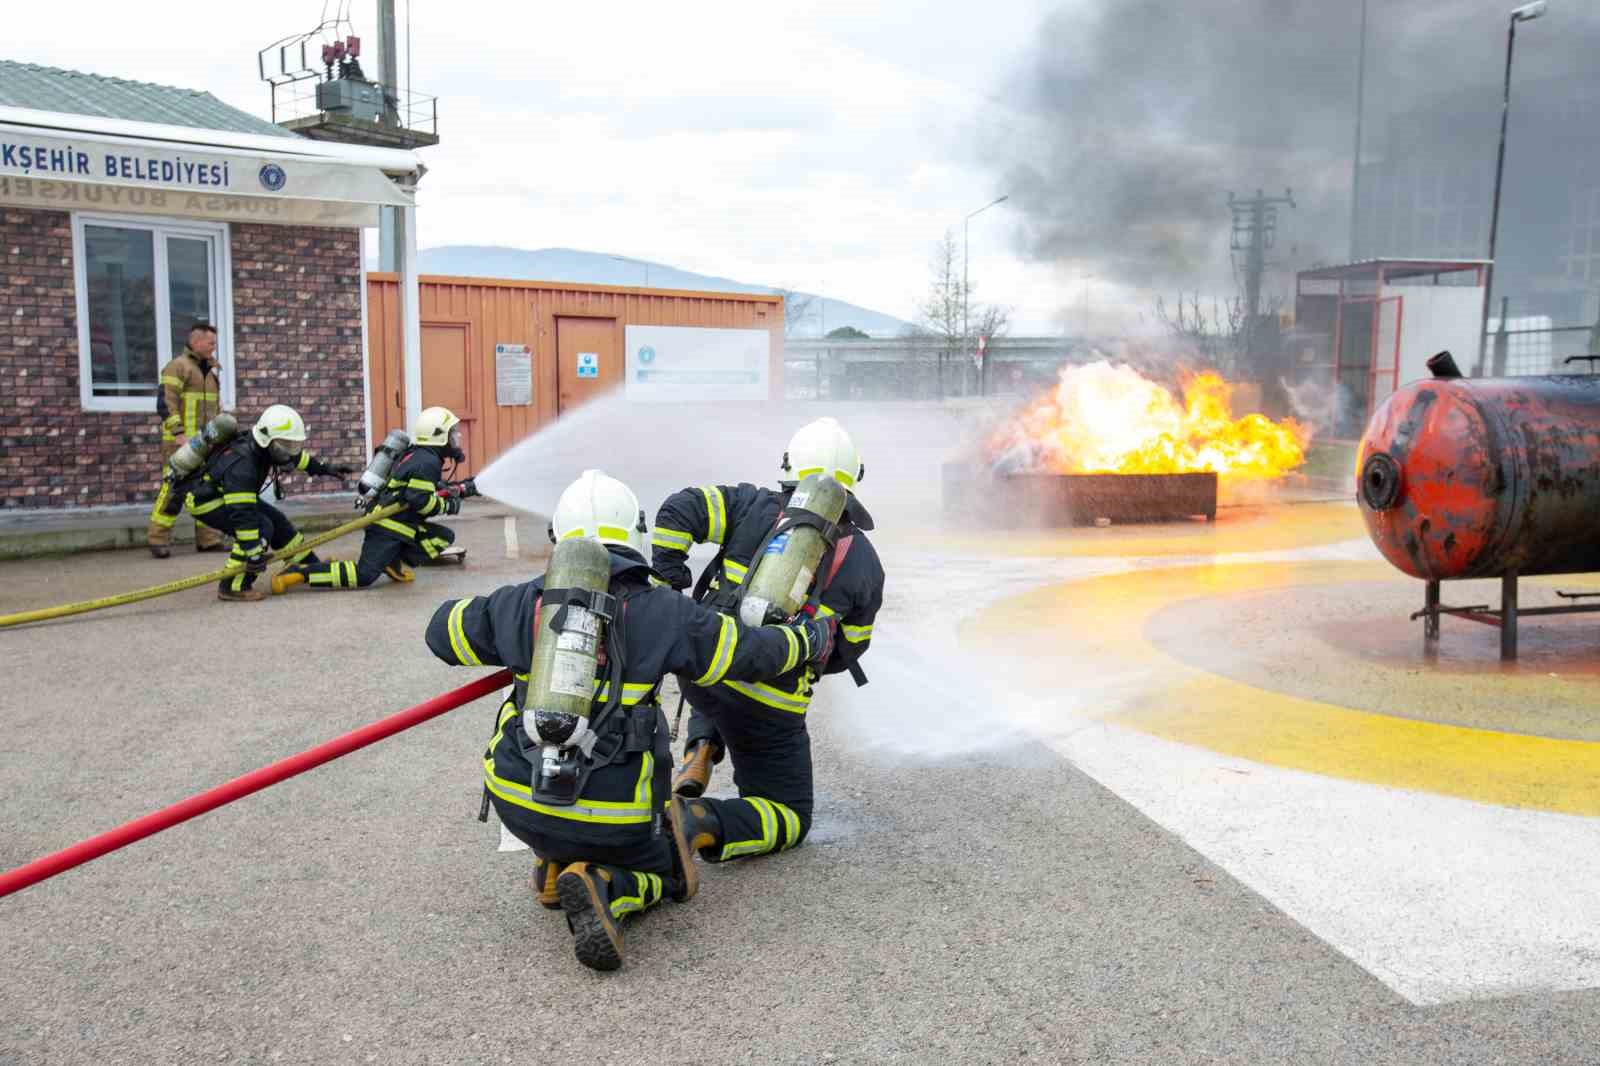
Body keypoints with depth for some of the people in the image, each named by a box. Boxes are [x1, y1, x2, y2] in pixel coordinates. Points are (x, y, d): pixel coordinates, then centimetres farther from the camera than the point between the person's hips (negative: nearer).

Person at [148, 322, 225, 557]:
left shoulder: (210, 369, 18)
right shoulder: (178, 366, -8)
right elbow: (165, 403, -15)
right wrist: (179, 433, -21)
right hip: (181, 443, -8)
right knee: (174, 489, -8)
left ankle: (208, 539, 14)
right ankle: (158, 540, 1)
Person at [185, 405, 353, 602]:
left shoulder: (264, 446, -11)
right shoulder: (242, 466, -37)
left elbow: (295, 456, 12)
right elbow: (242, 515, -40)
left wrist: (325, 468, 15)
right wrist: (254, 554, -40)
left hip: (229, 494, 9)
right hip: (205, 502, -9)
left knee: (277, 522, 7)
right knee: (261, 527, -24)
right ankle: (233, 586, -19)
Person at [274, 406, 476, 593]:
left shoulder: (421, 456, 15)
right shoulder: (427, 462, -16)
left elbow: (433, 488, 25)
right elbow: (420, 500, -24)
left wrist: (460, 489, 16)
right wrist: (447, 506, -10)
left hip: (401, 524, 10)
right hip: (389, 525, -10)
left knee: (445, 537, 9)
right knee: (365, 575, -16)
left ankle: (395, 562, 0)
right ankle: (299, 572, -13)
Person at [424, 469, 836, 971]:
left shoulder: (523, 603, 2)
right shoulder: (661, 612, -6)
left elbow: (443, 630, 18)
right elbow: (751, 652, 3)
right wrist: (814, 637, 22)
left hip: (516, 799, 4)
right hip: (609, 822, -4)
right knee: (668, 872, 22)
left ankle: (554, 863, 16)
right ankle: (604, 891, -9)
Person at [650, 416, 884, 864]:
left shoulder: (754, 506, 2)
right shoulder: (865, 564, 1)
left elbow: (678, 511, -11)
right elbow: (844, 654, 8)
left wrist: (665, 589, -3)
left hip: (698, 668, 4)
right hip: (770, 707, -3)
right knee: (788, 817, 11)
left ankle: (699, 757, 11)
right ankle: (701, 824, -17)